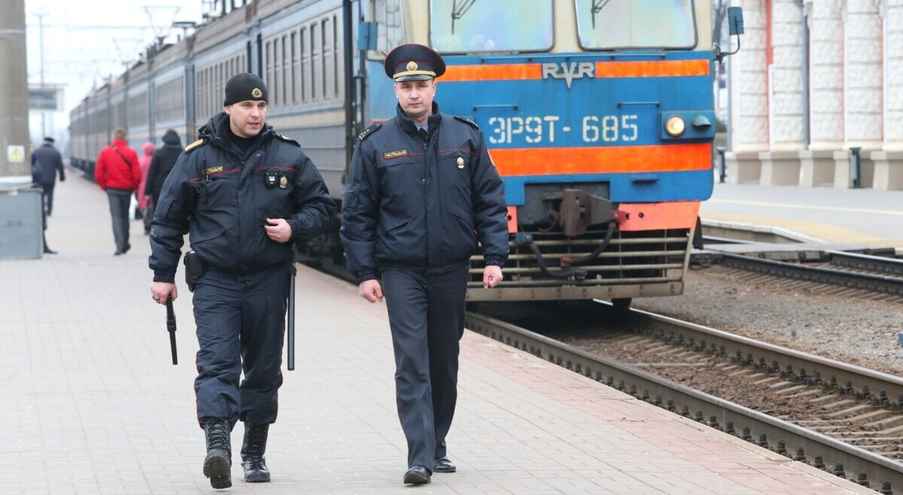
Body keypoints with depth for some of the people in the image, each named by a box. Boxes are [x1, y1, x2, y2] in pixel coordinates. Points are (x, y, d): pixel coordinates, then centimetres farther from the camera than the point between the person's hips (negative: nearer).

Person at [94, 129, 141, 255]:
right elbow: (137, 175, -9)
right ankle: (125, 244, 23)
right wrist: (133, 187, 8)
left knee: (116, 216, -1)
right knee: (125, 216, 16)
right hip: (127, 189, 1)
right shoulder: (131, 153, -7)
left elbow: (98, 174, -3)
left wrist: (104, 186, 12)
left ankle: (120, 245, -14)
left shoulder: (104, 152, -3)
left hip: (112, 188, -1)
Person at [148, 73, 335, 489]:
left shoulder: (287, 157, 5)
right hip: (215, 279, -2)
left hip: (269, 279, 2)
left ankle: (254, 453, 20)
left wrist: (294, 228, -8)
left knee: (264, 368, 8)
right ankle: (217, 443, -29)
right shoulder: (198, 158, 2)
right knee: (217, 362, -16)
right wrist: (163, 274, 5)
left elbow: (322, 206, 12)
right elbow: (168, 219, 8)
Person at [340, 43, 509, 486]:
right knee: (412, 363, -10)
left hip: (451, 269, 2)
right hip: (401, 271, -2)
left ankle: (437, 446, 26)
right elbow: (357, 214, 2)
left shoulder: (465, 137, 4)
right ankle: (420, 457, -13)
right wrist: (364, 272, -3)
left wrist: (494, 257, -1)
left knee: (444, 363, 12)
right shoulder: (375, 145, 0)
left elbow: (490, 200, 7)